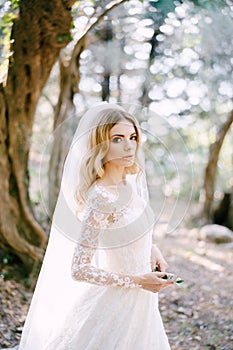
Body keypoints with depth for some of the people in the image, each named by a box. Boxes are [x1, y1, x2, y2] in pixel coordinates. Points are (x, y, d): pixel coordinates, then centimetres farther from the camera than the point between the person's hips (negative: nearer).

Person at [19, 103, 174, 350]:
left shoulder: (132, 180, -3)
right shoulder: (100, 199, -26)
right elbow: (79, 270, -23)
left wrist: (151, 249, 0)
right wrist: (136, 281, -20)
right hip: (116, 304, -8)